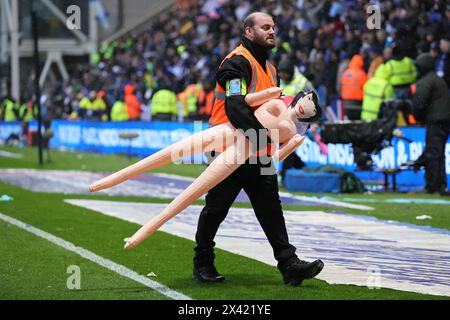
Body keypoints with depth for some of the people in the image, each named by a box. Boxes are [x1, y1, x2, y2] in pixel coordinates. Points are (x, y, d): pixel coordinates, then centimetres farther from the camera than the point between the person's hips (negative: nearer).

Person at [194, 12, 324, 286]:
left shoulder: (270, 69, 18)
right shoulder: (237, 63, -12)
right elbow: (236, 108, -25)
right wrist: (261, 130, -33)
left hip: (258, 152, 8)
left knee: (271, 209, -1)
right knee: (215, 210, 4)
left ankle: (289, 264, -6)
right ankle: (202, 265, 19)